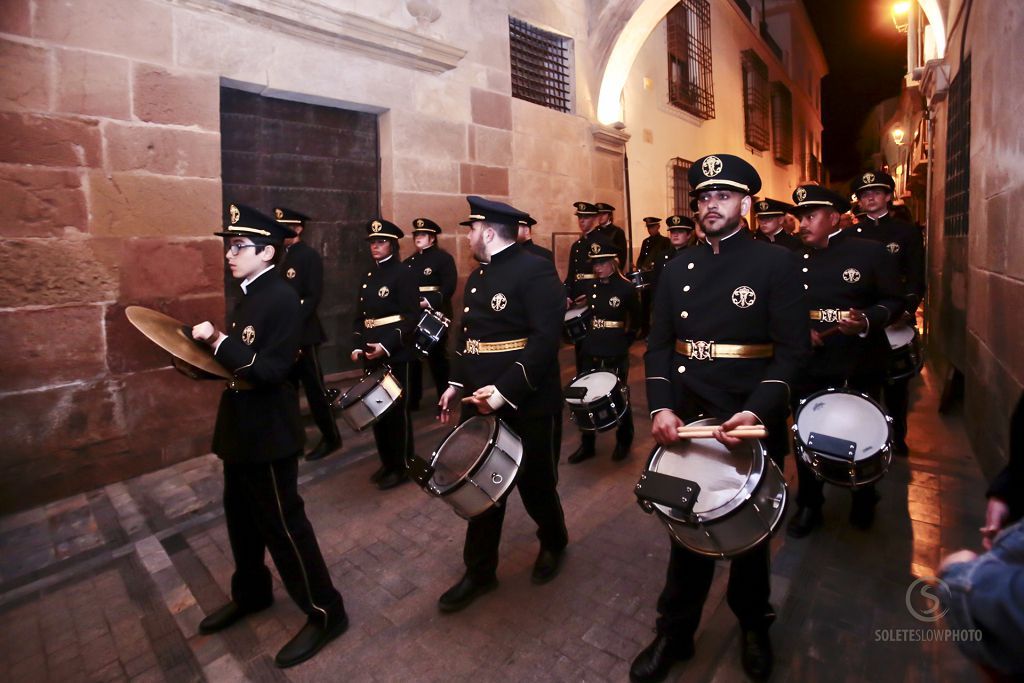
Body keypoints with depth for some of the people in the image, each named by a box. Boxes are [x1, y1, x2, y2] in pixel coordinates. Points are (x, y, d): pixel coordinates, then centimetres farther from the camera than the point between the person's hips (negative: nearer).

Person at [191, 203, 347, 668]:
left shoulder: (282, 299, -19)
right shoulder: (249, 295, 9)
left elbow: (270, 370, -26)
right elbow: (241, 361, 14)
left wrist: (218, 340, -27)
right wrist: (208, 346, 0)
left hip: (269, 434, -9)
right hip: (242, 429, 9)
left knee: (282, 523, 1)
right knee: (241, 517, 23)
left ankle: (325, 612, 18)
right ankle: (251, 594, 45)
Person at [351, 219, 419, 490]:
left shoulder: (403, 273, -7)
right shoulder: (368, 277, 14)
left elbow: (411, 316, -14)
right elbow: (359, 315, 15)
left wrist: (387, 346, -21)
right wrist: (357, 346, 3)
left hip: (395, 352, -7)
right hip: (370, 351, 7)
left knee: (396, 408, 1)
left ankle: (402, 466, 15)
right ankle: (387, 462, 27)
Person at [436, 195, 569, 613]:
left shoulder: (535, 270, -13)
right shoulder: (477, 276, 14)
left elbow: (546, 339, -22)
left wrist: (505, 390, -27)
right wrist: (457, 383, 10)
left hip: (527, 402, -7)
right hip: (480, 401, 7)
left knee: (535, 484, 12)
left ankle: (553, 543, 43)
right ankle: (479, 572, 32)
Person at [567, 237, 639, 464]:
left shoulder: (626, 287, -8)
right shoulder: (590, 286, 4)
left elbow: (637, 318, 2)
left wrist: (626, 340, -1)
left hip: (616, 354, -4)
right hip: (591, 351, 5)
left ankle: (623, 443, 31)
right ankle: (587, 445, 25)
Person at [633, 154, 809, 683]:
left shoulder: (776, 263, -5)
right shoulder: (677, 268, 6)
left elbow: (793, 350, -10)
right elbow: (658, 345, 3)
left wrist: (756, 412, -24)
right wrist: (660, 407, -11)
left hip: (752, 422, -2)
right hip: (685, 420, 3)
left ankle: (754, 626, 44)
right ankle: (674, 633, 33)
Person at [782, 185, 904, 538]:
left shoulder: (871, 251, -4)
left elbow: (894, 301, -4)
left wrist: (866, 321, -23)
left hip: (859, 368, -2)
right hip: (809, 368, 2)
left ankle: (864, 503, 40)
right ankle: (809, 506, 29)